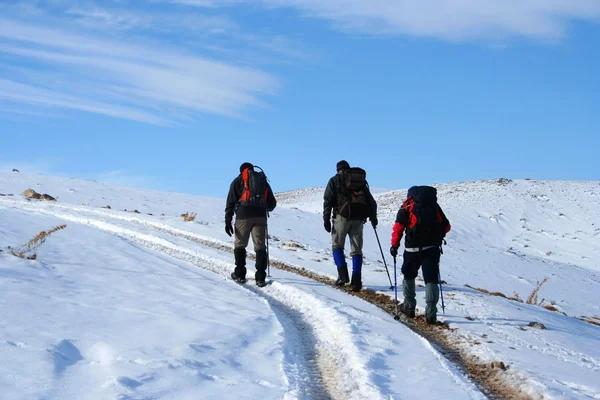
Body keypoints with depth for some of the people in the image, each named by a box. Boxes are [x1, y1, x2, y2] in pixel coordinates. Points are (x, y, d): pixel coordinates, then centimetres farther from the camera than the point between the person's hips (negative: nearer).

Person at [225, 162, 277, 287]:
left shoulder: (238, 181, 13)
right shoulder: (263, 181, 22)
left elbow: (230, 202, 3)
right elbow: (272, 203, 22)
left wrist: (228, 221, 2)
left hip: (243, 216, -2)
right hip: (260, 216, 2)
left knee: (240, 245, 11)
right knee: (260, 247, 3)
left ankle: (240, 275, 11)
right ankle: (260, 278, -4)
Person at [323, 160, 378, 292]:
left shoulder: (335, 180, 10)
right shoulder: (362, 182, 21)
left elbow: (328, 200, 0)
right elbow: (371, 202, 18)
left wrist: (326, 219, -2)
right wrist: (373, 217, 27)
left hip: (342, 216, -3)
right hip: (358, 218, 3)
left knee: (337, 245, 9)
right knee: (356, 250, 6)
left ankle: (343, 275, -6)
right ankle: (356, 281, -3)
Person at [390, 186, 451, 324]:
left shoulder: (407, 206, 8)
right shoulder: (435, 206, 16)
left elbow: (399, 226, -3)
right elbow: (446, 226, 15)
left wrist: (394, 245, 4)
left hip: (413, 248, -1)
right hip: (432, 248, 1)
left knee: (409, 276, 19)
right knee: (431, 280, 0)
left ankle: (409, 307, 25)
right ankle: (431, 313, -10)